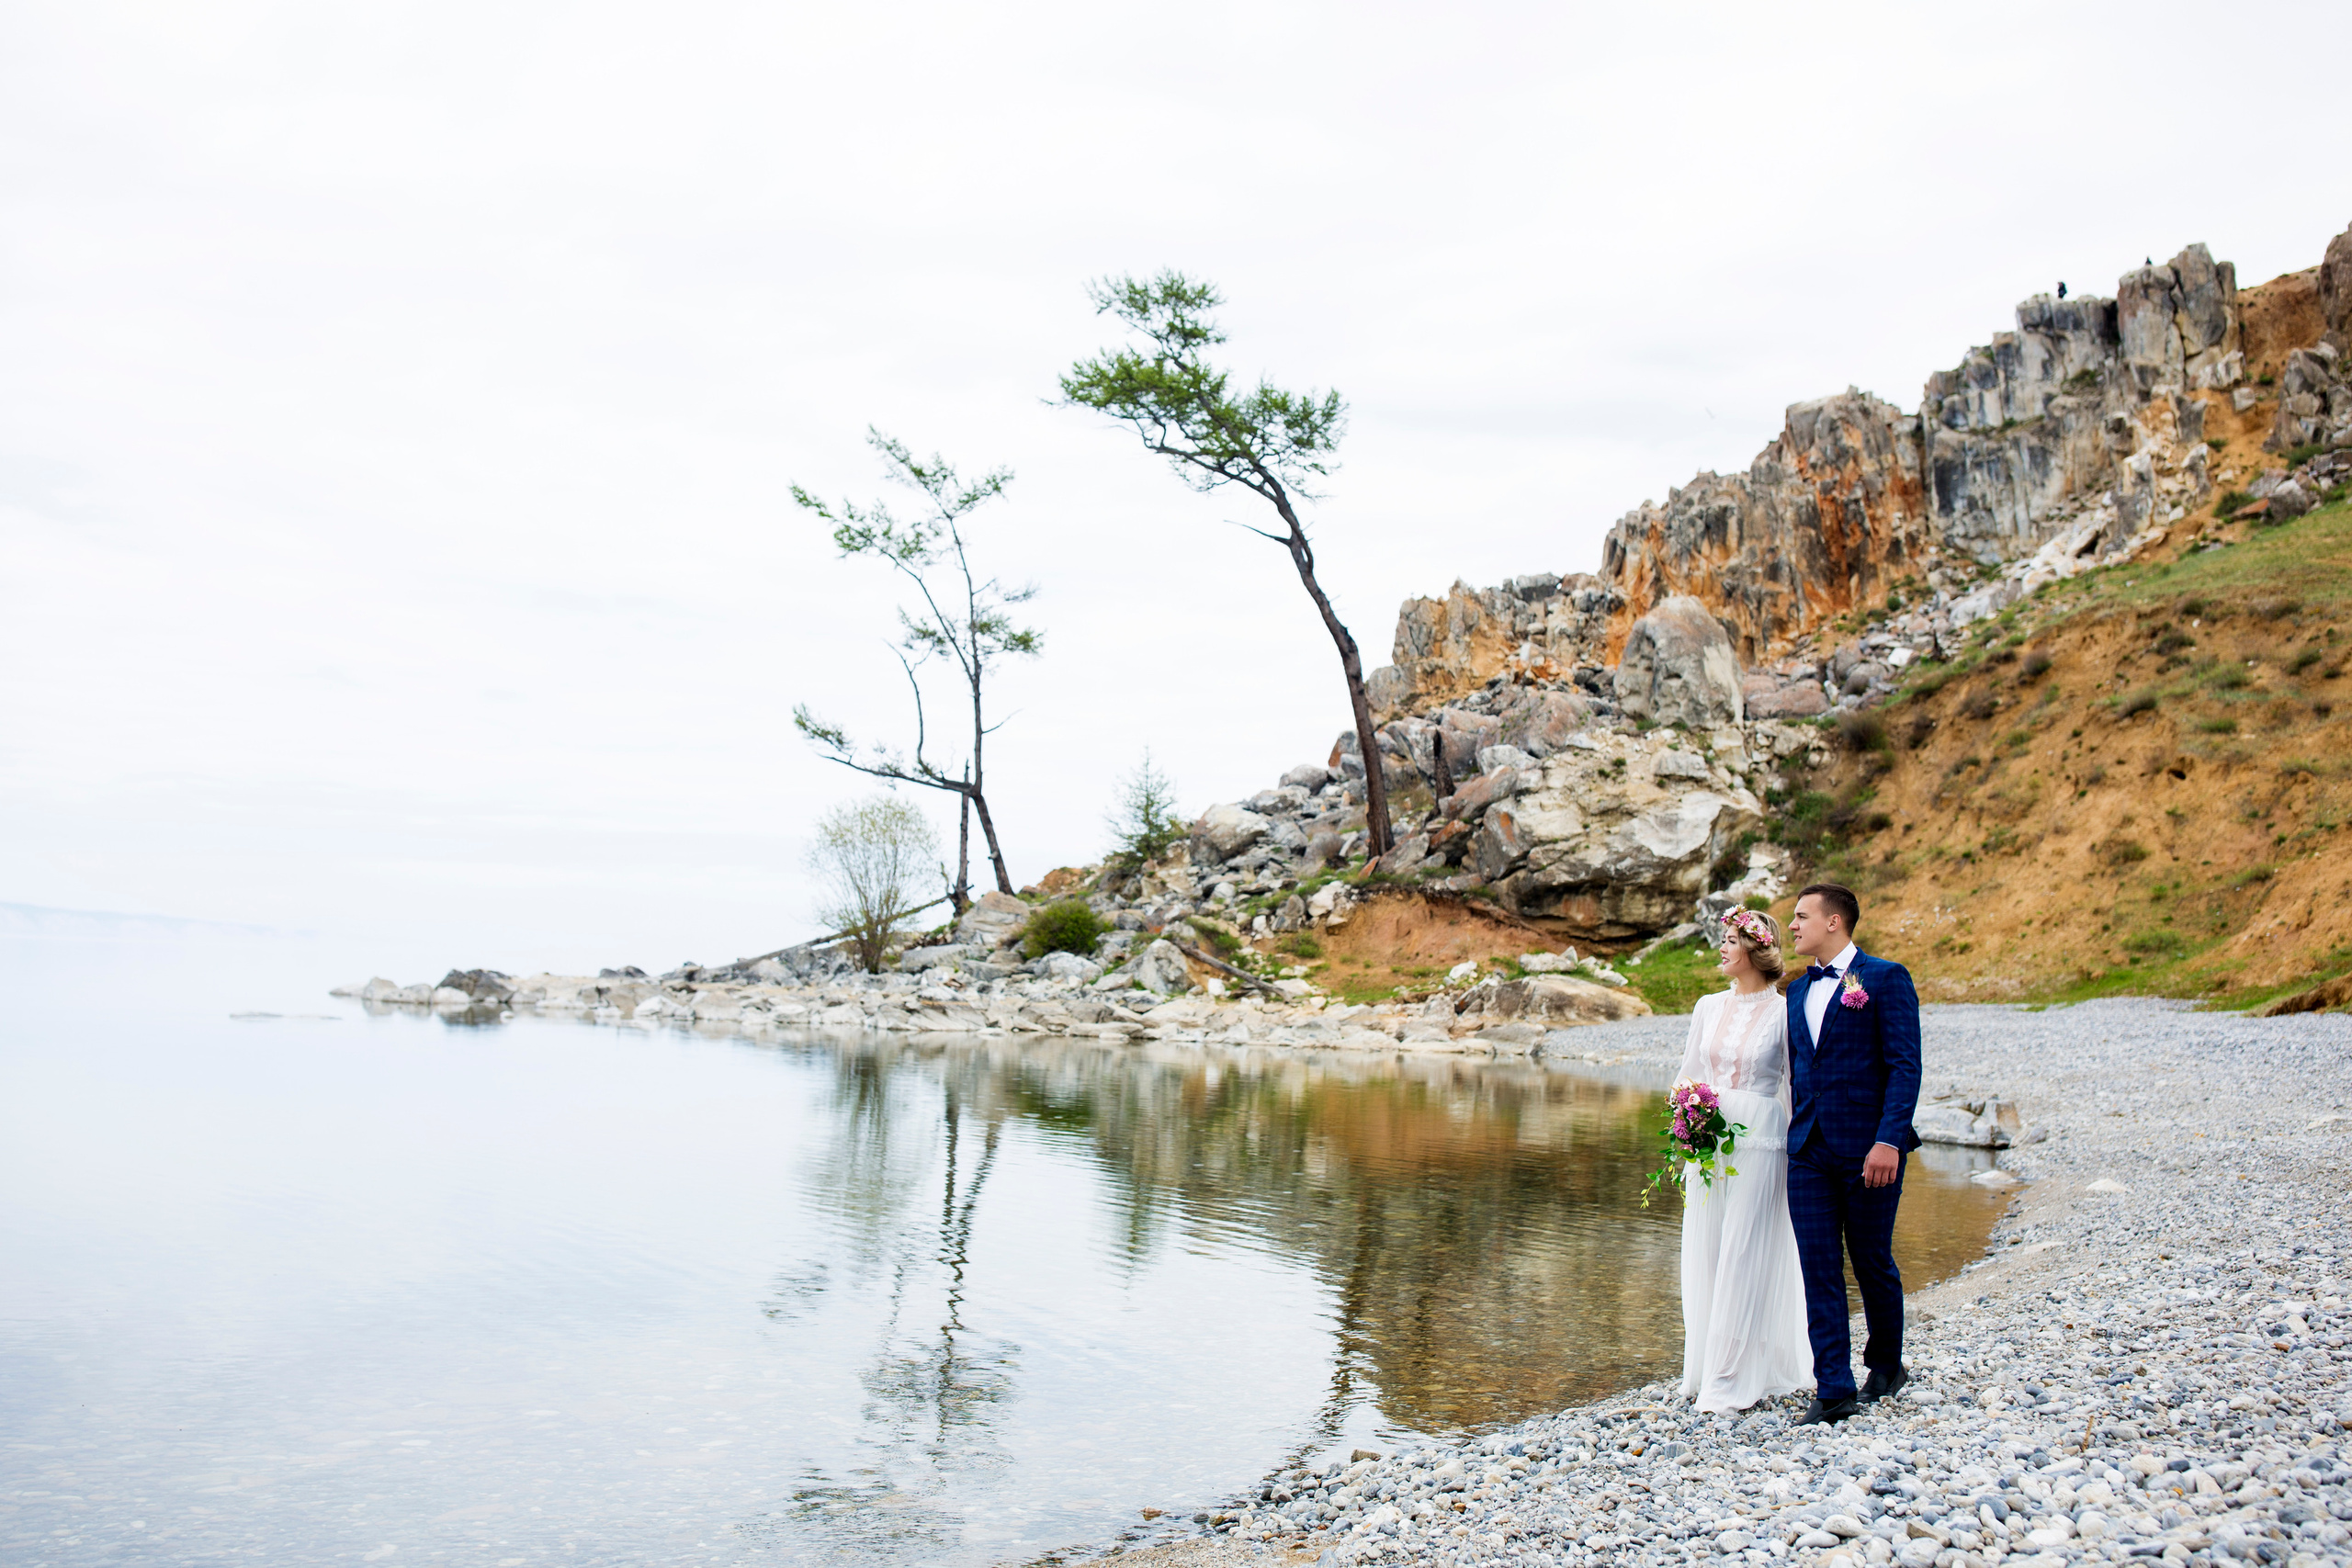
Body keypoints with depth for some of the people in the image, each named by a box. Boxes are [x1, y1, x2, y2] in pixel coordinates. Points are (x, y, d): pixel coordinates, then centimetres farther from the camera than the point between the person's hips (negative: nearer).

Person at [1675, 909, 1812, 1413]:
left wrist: (1797, 1153, -6)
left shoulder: (1783, 1013, -3)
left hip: (1758, 1141, -5)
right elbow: (1689, 1071, 16)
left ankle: (1734, 1379, 2)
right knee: (1705, 1254, 7)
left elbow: (1795, 1086, -2)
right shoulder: (1708, 1007, 11)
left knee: (1746, 1257, -3)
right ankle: (1704, 1370, 15)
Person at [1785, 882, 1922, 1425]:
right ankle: (1834, 1390, 4)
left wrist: (1888, 1140, -20)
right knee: (1819, 1270, 1)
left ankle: (1886, 1367, 30)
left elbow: (1905, 1066, -11)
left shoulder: (1886, 979, -5)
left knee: (1872, 1263, 8)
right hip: (1808, 1151, 5)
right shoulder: (1798, 990, 15)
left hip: (1867, 1150, -5)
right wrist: (1795, 1135, 12)